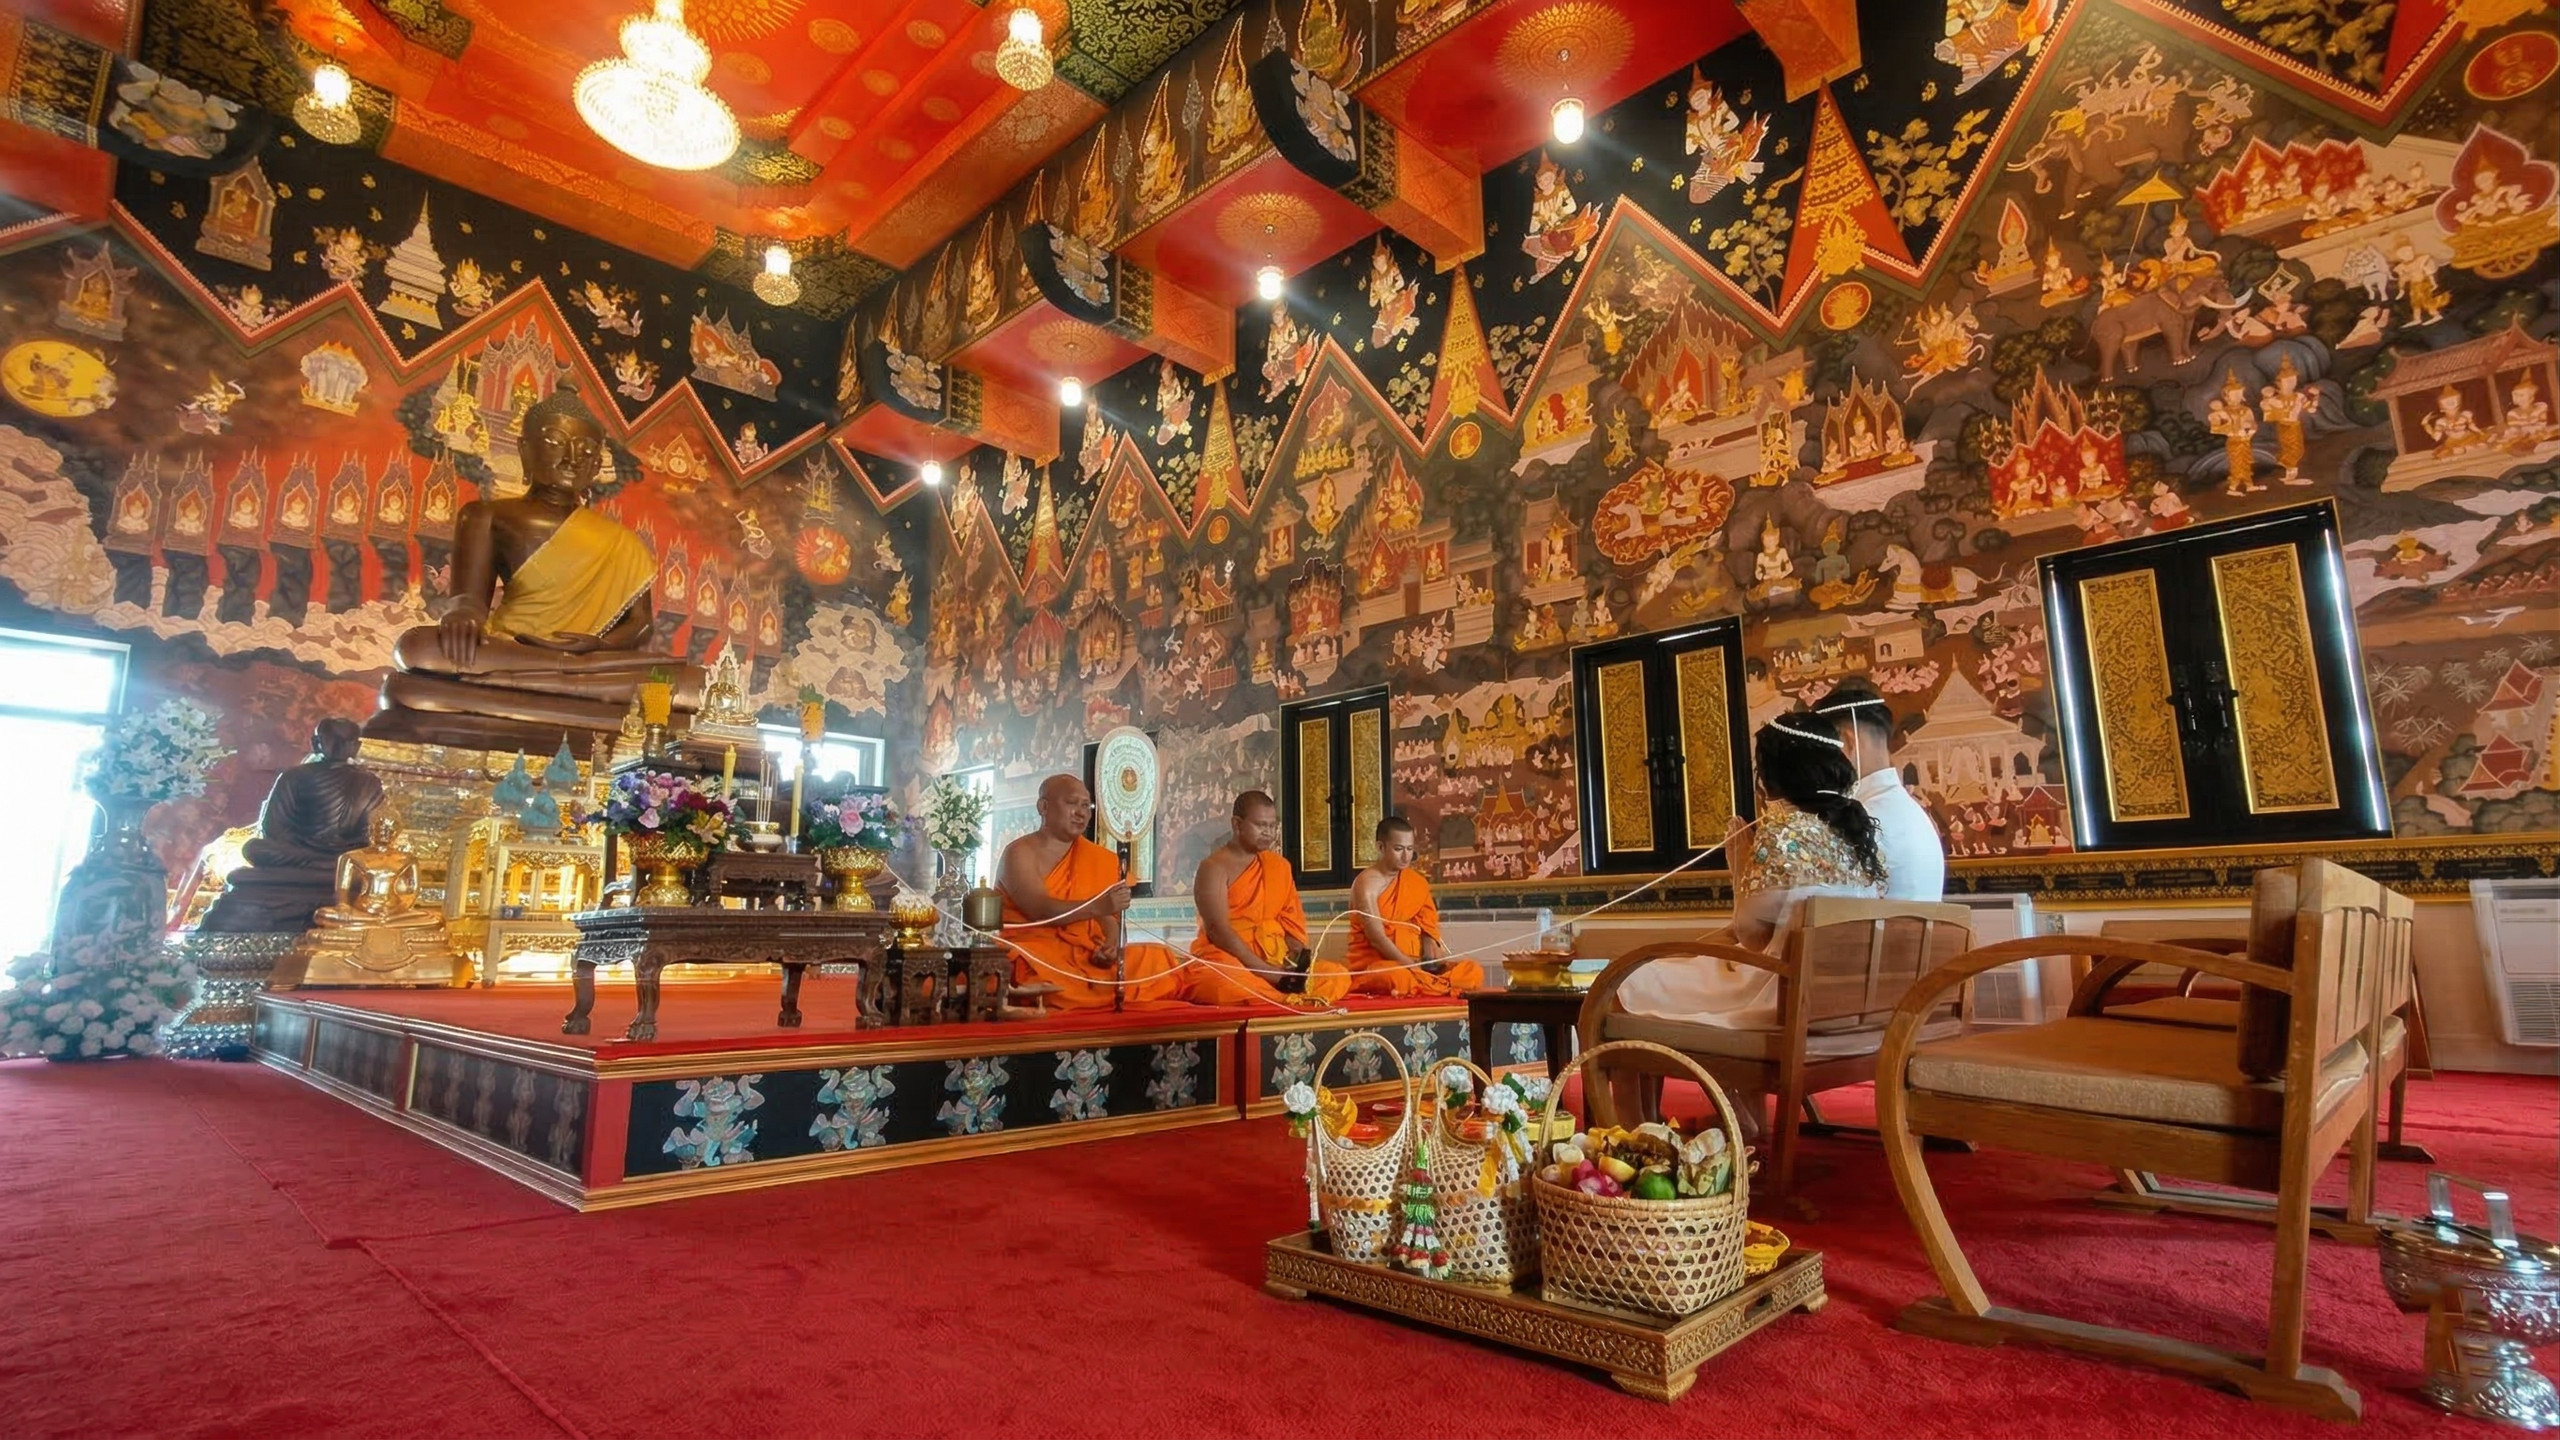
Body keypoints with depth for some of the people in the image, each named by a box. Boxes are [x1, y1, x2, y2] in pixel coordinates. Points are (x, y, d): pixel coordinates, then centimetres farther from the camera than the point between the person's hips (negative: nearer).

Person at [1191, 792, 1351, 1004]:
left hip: (1277, 960, 6)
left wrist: (1299, 960, -10)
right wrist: (1270, 973, -20)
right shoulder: (1215, 867, -4)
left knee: (1339, 976, -15)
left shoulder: (1279, 866, 17)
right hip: (1229, 958, -6)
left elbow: (1292, 921, 12)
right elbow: (1218, 930, -14)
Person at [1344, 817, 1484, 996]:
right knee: (1399, 977, -42)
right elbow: (1377, 938, -19)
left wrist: (1432, 962, -13)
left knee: (1473, 971, -13)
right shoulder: (1367, 883, -11)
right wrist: (1413, 968, -27)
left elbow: (1427, 930, 8)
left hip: (1413, 964, 7)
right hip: (1373, 965, -7)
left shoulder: (1418, 882, 10)